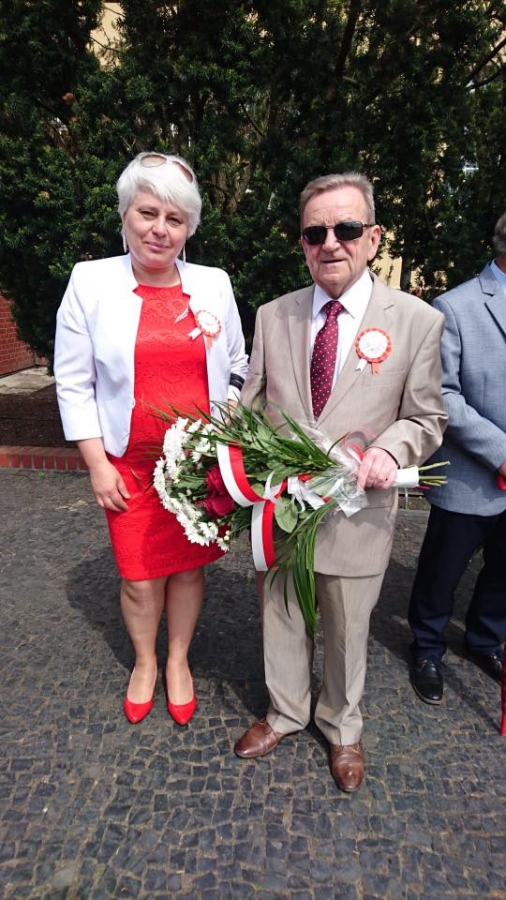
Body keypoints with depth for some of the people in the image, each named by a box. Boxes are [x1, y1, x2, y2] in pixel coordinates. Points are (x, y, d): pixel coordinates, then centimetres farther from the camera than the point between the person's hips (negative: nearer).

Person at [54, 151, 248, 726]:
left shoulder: (215, 285, 2)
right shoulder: (90, 283, -4)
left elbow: (236, 370, 10)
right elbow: (74, 385, -1)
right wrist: (97, 464, -5)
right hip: (130, 464, -1)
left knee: (189, 567, 14)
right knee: (140, 578, 10)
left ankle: (179, 660, 40)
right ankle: (144, 662, 40)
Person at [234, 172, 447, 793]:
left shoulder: (418, 321, -6)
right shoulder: (272, 316, 2)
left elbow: (425, 419, 1)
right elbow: (250, 407, 7)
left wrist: (390, 448, -21)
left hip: (357, 510, -2)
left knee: (347, 631, 18)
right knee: (280, 619, 21)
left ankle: (342, 728, 48)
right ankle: (285, 712, 50)